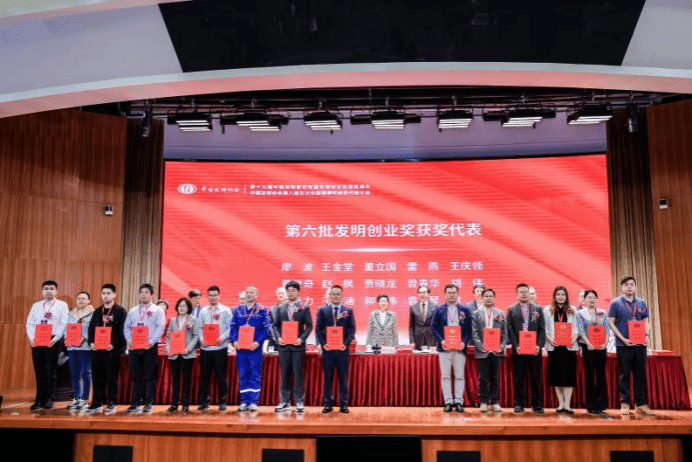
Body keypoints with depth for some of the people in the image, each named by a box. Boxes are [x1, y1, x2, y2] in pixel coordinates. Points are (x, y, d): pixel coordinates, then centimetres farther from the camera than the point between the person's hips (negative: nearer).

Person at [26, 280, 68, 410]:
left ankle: (49, 399, 9)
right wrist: (31, 338, -7)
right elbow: (30, 324, 9)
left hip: (54, 341, -3)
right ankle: (39, 399, 13)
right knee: (39, 371, 6)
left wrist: (54, 339, -16)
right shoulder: (36, 306, 14)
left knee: (51, 371, 1)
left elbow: (64, 324, -5)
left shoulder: (62, 305, 3)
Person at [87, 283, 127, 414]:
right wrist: (91, 342, -3)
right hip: (96, 349, 5)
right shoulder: (97, 311, 17)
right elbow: (91, 328, 13)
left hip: (112, 350, -5)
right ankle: (97, 403, 15)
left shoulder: (120, 311, -1)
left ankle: (112, 404, 8)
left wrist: (114, 344, -19)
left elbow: (122, 330, -9)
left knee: (112, 377, 0)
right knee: (97, 377, 7)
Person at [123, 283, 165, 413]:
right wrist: (129, 340, -5)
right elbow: (127, 327, 12)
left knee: (150, 376, -1)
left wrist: (152, 342, -17)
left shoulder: (157, 310, 5)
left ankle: (148, 403, 5)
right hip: (134, 347, 4)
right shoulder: (132, 311, 18)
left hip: (150, 347, -3)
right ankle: (136, 403, 13)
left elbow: (160, 327, -5)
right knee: (136, 376, 6)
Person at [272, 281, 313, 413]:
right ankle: (285, 402, 15)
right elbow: (275, 325, 10)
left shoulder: (304, 308, 3)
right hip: (283, 345, 3)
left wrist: (302, 339, -13)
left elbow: (309, 326, 0)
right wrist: (278, 337, -7)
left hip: (298, 345, -2)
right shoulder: (280, 309, 11)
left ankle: (299, 402, 8)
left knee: (298, 374, 0)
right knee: (285, 374, 7)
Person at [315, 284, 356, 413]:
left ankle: (343, 404, 12)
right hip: (327, 349, 0)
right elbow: (318, 329, 3)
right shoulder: (322, 310, 6)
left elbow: (352, 329, 4)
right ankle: (328, 403, 13)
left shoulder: (348, 311, 7)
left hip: (342, 349, 0)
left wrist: (346, 344, -9)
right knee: (328, 377, 5)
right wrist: (323, 344, -9)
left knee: (343, 377, 4)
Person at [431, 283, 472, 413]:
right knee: (445, 376, 3)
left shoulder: (465, 310, 6)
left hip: (460, 348, 0)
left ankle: (458, 401, 13)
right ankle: (448, 402, 10)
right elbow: (433, 327, 3)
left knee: (459, 376, 4)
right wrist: (441, 341, -10)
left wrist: (464, 341, -10)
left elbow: (469, 328, 4)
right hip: (444, 347, 0)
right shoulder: (439, 309, 5)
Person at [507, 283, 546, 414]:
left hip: (535, 349, 1)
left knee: (536, 378, 5)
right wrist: (516, 346, -9)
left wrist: (539, 345, -7)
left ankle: (537, 404, 13)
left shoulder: (538, 309, 9)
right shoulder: (511, 310, 6)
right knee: (518, 378, 4)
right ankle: (519, 403, 12)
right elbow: (509, 330, 1)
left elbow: (542, 329, 5)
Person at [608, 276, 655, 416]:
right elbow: (611, 323, -4)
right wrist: (623, 339, -13)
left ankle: (640, 404, 16)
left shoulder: (641, 303, 12)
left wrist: (646, 335, -3)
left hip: (640, 344, 4)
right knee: (624, 374, 2)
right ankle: (625, 404, 9)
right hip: (624, 345, -4)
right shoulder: (615, 303, -1)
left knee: (640, 374, 7)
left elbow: (645, 322, 16)